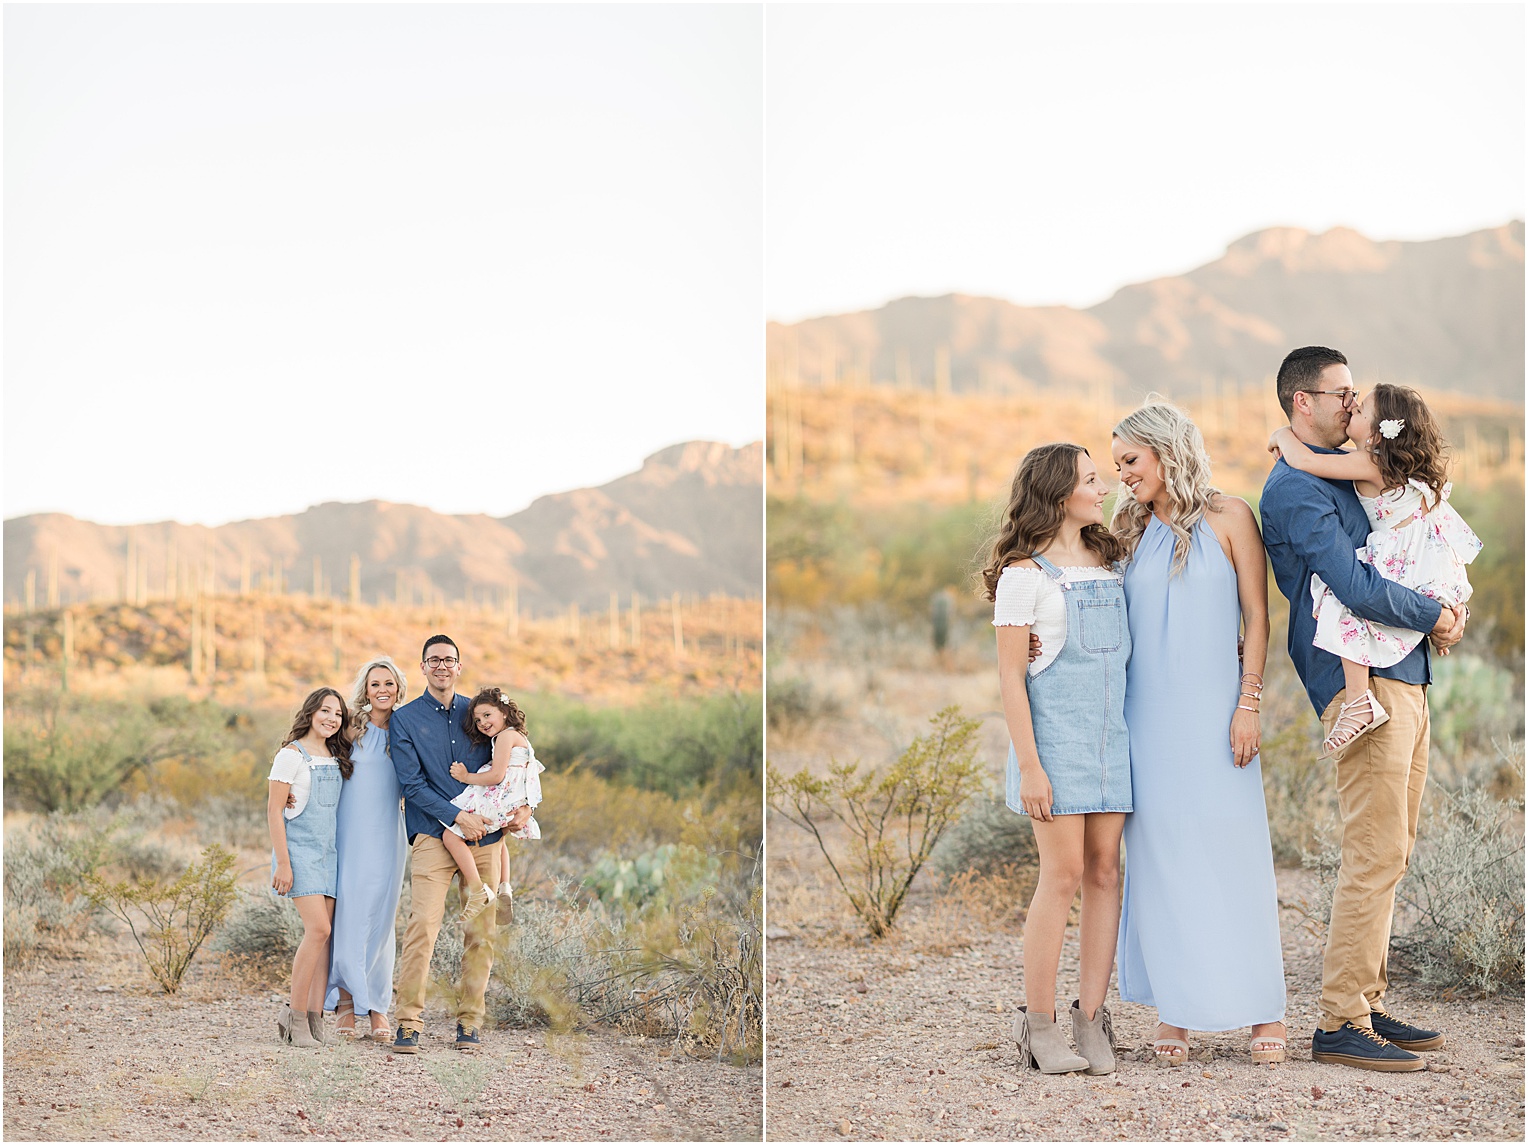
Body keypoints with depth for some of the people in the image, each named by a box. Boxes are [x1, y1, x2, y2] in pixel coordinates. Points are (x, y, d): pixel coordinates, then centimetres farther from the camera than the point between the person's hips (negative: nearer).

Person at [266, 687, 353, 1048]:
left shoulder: (335, 757, 14)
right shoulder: (292, 754, -6)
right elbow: (274, 811, -8)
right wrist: (283, 862, -14)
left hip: (327, 851, 7)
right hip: (299, 849, -7)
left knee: (321, 931, 1)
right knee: (318, 928, -17)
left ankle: (315, 1017, 2)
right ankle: (295, 1014, -10)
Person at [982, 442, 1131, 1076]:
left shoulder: (1109, 563, 13)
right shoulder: (1025, 574, -6)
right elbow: (1011, 675, -7)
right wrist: (1029, 765, -13)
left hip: (1111, 737, 6)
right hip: (1054, 737, -6)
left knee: (1105, 871, 3)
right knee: (1064, 873, -8)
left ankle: (1091, 1018, 7)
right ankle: (1039, 1025, 1)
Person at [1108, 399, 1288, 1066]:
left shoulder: (1228, 518, 0)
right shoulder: (1130, 531, 12)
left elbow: (1256, 617, -1)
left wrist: (1248, 704, -8)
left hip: (1213, 710, -3)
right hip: (1146, 713, 3)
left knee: (1233, 849, -3)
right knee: (1158, 854, 2)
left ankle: (1263, 1009, 5)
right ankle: (1175, 1010, 7)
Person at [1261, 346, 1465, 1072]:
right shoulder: (1295, 488, -12)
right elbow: (1354, 588, -21)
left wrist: (1446, 601, 6)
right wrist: (1434, 616, -7)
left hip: (1404, 680, 10)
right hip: (1362, 682, -10)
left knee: (1388, 852, 12)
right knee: (1375, 854, -11)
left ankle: (1366, 1005, 18)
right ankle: (1340, 1024, -7)